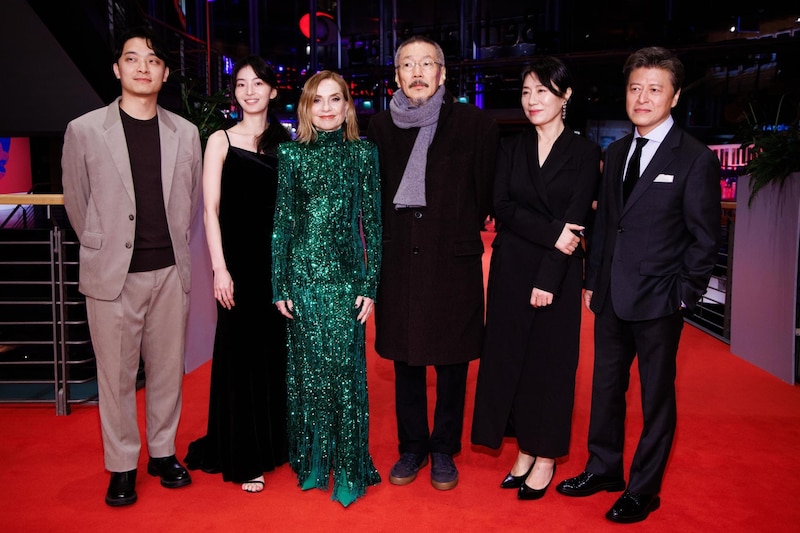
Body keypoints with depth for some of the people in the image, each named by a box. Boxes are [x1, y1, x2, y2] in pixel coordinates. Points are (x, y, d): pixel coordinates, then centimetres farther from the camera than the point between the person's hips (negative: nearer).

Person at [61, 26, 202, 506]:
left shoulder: (185, 133, 5)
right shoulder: (84, 130, -1)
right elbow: (76, 202, 7)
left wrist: (175, 246, 12)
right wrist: (103, 248, 8)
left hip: (171, 272, 2)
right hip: (113, 274, -2)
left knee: (168, 368, 11)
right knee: (116, 374, 5)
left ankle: (164, 452, 28)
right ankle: (122, 466, 21)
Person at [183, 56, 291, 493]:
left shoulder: (286, 141, 10)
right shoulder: (221, 140, 1)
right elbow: (211, 210, -4)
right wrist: (220, 268, -11)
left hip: (280, 258, 3)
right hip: (240, 257, -3)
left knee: (277, 350, 9)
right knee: (241, 350, 3)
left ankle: (276, 441, 27)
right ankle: (243, 458, 16)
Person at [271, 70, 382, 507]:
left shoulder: (363, 154, 3)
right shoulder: (291, 154, 5)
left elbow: (372, 221, 2)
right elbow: (281, 221, 5)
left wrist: (370, 284, -4)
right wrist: (279, 285, 1)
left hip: (346, 276, -1)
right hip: (302, 275, 1)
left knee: (345, 368, -1)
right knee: (307, 367, 8)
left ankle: (348, 469, 13)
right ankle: (312, 460, 24)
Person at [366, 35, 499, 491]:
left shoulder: (476, 124, -2)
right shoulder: (381, 126, 7)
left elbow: (486, 193, 4)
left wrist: (460, 232, 7)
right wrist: (392, 237, 9)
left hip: (454, 261, -2)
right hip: (399, 260, 3)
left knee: (452, 363, 8)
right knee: (405, 360, 11)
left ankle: (444, 451, 25)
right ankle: (412, 447, 28)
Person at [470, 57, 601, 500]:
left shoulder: (584, 152, -1)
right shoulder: (511, 147, 7)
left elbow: (576, 219, -9)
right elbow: (502, 207, -5)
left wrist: (548, 278, -16)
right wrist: (551, 232, -19)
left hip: (558, 273, -3)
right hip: (510, 268, 3)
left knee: (551, 360, 5)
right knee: (510, 356, 7)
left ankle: (546, 457, 20)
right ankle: (524, 451, 23)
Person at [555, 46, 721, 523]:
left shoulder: (696, 159, -8)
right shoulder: (617, 152, 10)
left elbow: (705, 238, -7)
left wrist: (684, 295, -10)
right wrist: (593, 280, 10)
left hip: (658, 302, -5)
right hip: (611, 298, 6)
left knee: (657, 397, 9)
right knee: (606, 387, 16)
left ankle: (643, 490, 24)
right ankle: (604, 469, 35)